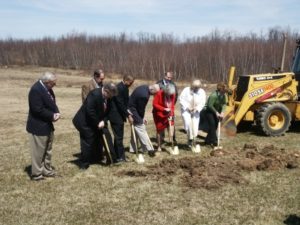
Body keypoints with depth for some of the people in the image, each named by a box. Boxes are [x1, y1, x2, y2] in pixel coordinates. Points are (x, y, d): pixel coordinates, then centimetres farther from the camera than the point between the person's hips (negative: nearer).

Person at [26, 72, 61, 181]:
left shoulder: (47, 88, 4)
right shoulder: (36, 90, -25)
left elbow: (52, 103, 11)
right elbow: (38, 110, -28)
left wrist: (56, 113, -8)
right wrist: (52, 115, -19)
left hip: (47, 125, 10)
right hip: (38, 126, -10)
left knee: (47, 150, 19)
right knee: (38, 151, 2)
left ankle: (47, 170, 32)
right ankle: (36, 174, 15)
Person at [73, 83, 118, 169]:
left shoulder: (107, 98, -2)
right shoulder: (95, 94, -26)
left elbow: (107, 111, 5)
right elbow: (90, 111, -29)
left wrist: (103, 121, -14)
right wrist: (97, 123, -21)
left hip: (98, 123, 8)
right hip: (85, 122, -8)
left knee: (106, 137, 6)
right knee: (87, 142, -3)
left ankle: (112, 159, 17)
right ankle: (84, 164, 12)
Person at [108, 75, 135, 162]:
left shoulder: (124, 87, 10)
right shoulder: (119, 88, -20)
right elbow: (120, 104, -22)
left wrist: (127, 113, 5)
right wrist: (128, 115, -18)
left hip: (119, 115, 10)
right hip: (116, 116, -10)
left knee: (119, 136, 14)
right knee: (118, 136, -4)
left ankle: (118, 154, 22)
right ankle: (120, 156, 3)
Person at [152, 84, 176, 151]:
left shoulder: (173, 94, -9)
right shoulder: (159, 94, -22)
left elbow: (172, 105, -2)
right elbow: (154, 104, -19)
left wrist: (171, 114, -14)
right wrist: (164, 109, -26)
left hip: (168, 115, 3)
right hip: (159, 115, -3)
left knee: (171, 129, -8)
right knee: (159, 131, 7)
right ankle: (159, 146, 22)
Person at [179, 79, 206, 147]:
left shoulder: (202, 92, -5)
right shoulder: (186, 90, -11)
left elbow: (202, 102, -6)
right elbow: (181, 99, -11)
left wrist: (196, 108, -21)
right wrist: (187, 107, -19)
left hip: (195, 111, 2)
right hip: (186, 110, -2)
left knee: (195, 126, -3)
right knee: (188, 122, -24)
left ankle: (192, 139, 13)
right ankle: (190, 138, -10)